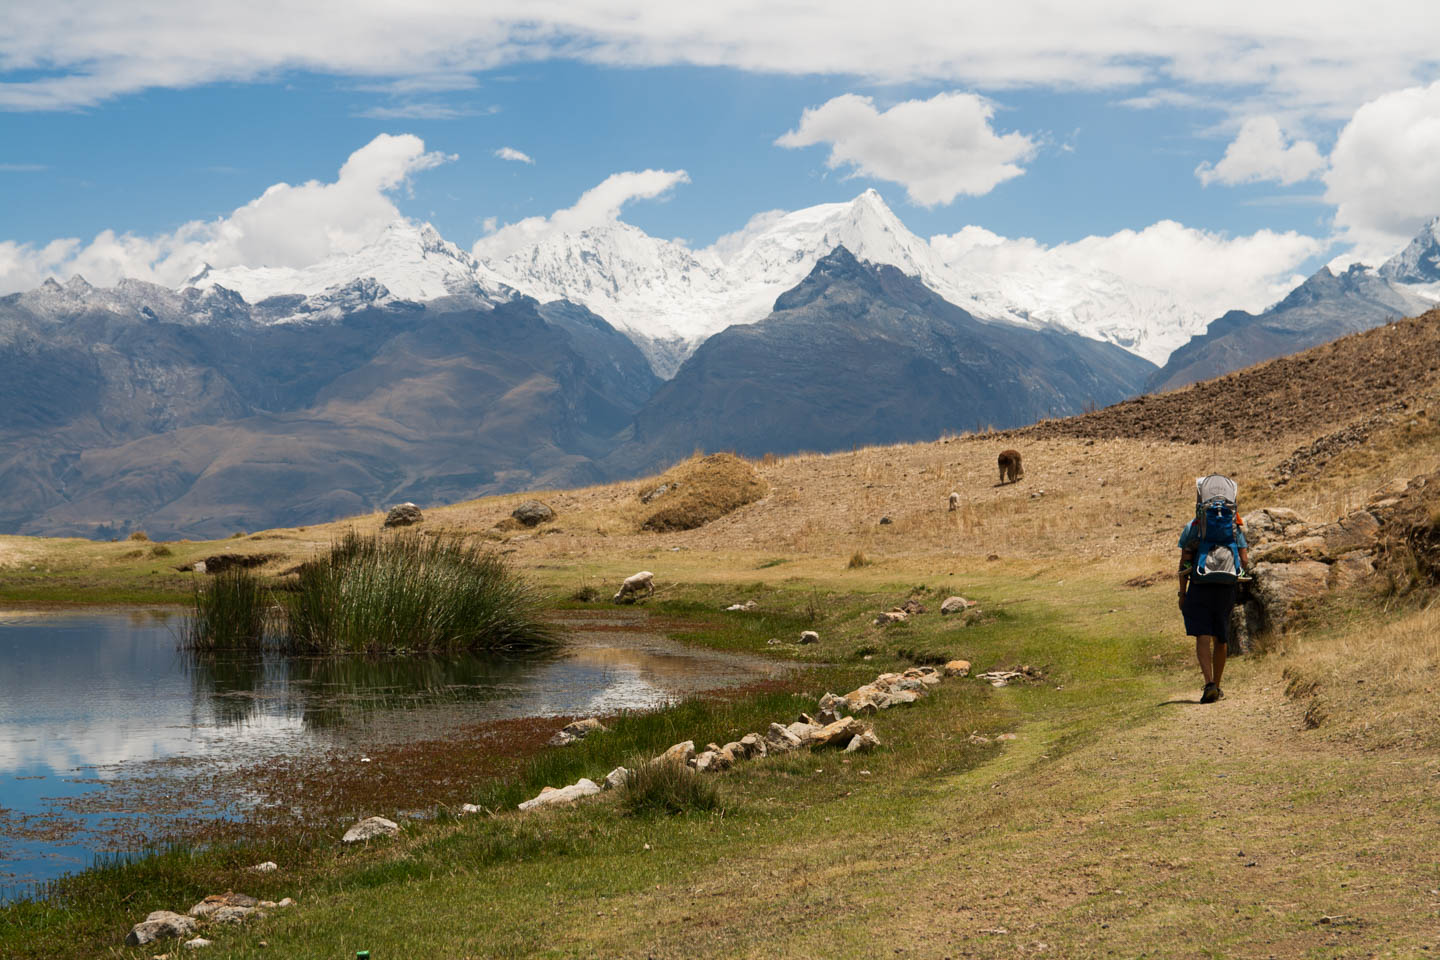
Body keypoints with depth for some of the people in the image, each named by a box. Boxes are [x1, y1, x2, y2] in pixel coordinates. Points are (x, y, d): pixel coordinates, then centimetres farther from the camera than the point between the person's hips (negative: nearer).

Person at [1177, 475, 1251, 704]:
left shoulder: (1193, 527, 0)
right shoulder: (1236, 527, 6)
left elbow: (1184, 563, -1)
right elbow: (1245, 561, 0)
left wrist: (1182, 593, 6)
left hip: (1200, 585, -3)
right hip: (1227, 587, 3)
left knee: (1203, 636, -5)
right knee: (1221, 638, 14)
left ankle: (1210, 684, -22)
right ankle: (1216, 686, 22)